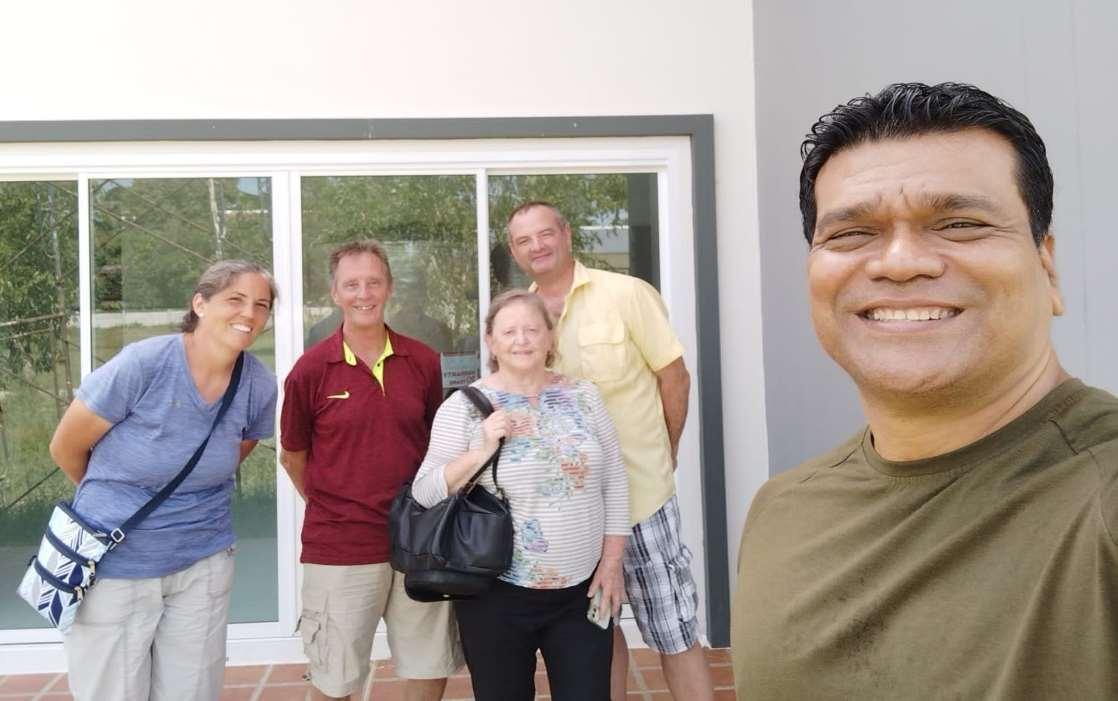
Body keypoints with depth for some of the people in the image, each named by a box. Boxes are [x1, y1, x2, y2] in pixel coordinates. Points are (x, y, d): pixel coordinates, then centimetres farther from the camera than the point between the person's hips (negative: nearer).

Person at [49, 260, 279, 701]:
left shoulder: (260, 386, -8)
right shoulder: (142, 365, -20)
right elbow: (65, 449, -6)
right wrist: (115, 500, 10)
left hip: (203, 566, 3)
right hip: (113, 569, -3)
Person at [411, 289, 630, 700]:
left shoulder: (583, 397, 3)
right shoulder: (464, 406, -5)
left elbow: (614, 485, 7)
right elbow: (425, 493, -7)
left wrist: (612, 562, 2)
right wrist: (480, 451, -19)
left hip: (582, 590, 2)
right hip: (498, 596, -2)